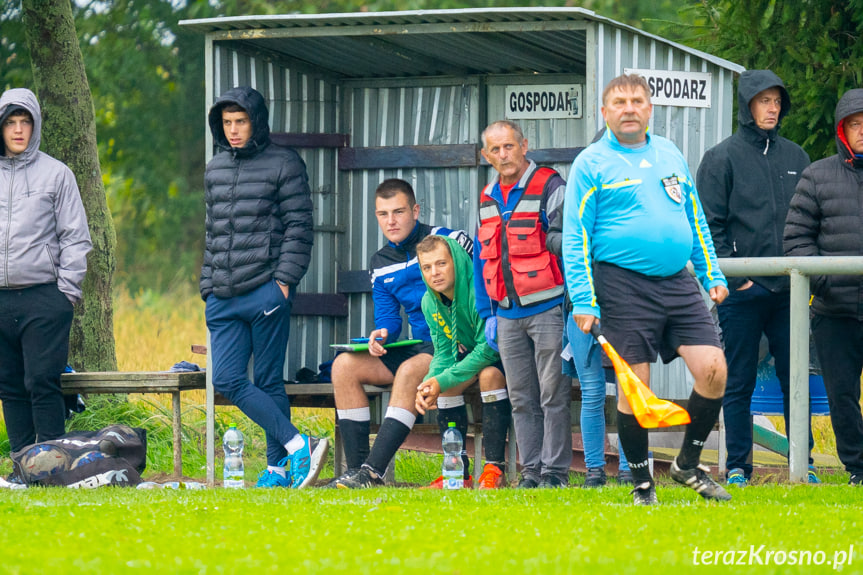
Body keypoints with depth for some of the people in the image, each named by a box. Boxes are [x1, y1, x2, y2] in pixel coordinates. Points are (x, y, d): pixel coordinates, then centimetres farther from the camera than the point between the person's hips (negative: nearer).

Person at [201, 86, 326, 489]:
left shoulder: (284, 165, 0)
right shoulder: (215, 170, 18)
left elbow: (298, 228, -3)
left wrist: (284, 280, -12)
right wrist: (207, 286, 16)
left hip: (266, 291, -6)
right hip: (223, 299, 6)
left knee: (269, 380, -3)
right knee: (227, 379, -6)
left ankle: (278, 467, 3)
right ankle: (299, 445, -5)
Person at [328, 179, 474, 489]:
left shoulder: (451, 242, -7)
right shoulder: (382, 263, 13)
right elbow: (387, 316, 15)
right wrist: (381, 334, -9)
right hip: (421, 347, 7)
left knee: (410, 370, -35)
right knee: (344, 366, -9)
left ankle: (374, 472, -37)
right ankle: (357, 468, -15)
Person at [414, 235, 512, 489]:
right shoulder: (430, 302, -5)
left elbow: (488, 348, -30)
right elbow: (444, 352, -2)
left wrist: (443, 380, -33)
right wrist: (429, 383, -24)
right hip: (471, 354, 7)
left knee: (490, 374, -36)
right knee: (441, 382, -17)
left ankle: (495, 470, -33)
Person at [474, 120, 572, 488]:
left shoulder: (549, 188, -5)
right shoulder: (488, 198, 14)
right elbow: (482, 258, 20)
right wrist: (488, 313, 15)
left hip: (547, 309, -6)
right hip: (508, 316, 6)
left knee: (552, 395, -5)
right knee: (521, 399, 7)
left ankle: (555, 470, -2)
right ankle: (531, 469, 12)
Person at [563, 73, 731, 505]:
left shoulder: (670, 155, 16)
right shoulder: (591, 164, 0)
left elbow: (695, 221, 24)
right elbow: (575, 238, -3)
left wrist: (712, 275, 17)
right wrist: (583, 301, -11)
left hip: (678, 283, 5)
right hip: (624, 286, -5)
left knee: (713, 370, -7)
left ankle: (688, 464, 12)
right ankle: (642, 484, 10)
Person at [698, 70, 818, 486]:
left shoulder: (795, 157, 13)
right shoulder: (722, 158, 0)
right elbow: (709, 225, -3)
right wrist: (731, 277, -11)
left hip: (788, 290, 3)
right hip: (741, 291, -3)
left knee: (795, 378, 3)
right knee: (739, 383, 1)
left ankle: (802, 463, 9)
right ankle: (737, 467, 5)